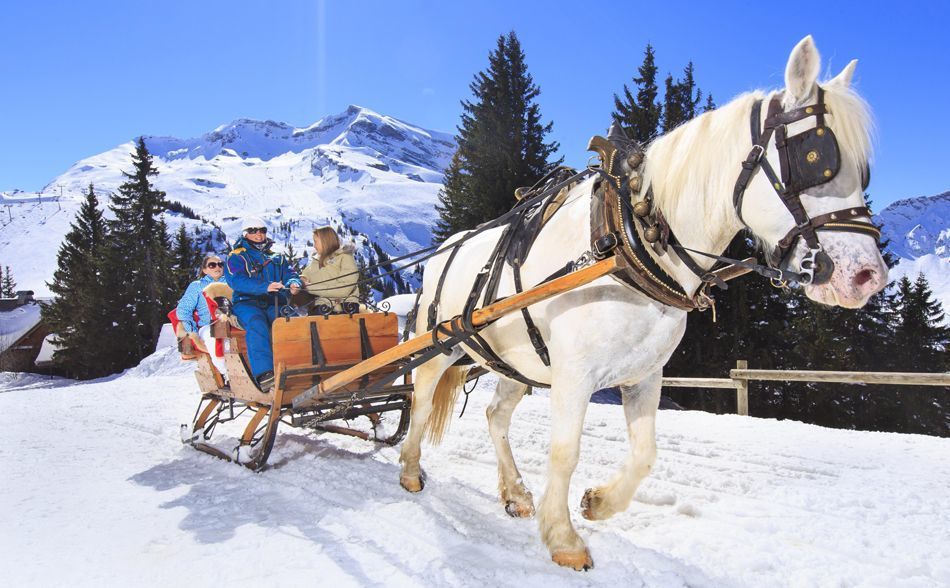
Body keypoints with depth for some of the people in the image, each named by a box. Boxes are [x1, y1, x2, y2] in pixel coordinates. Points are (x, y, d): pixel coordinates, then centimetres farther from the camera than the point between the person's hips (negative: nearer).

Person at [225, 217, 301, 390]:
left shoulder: (276, 257, 26)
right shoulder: (237, 257, 10)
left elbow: (289, 273, 14)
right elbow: (237, 281, -9)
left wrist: (293, 283, -13)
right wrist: (265, 287, -26)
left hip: (274, 304, 4)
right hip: (246, 303, -3)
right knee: (257, 323, -37)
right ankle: (263, 373, -48)